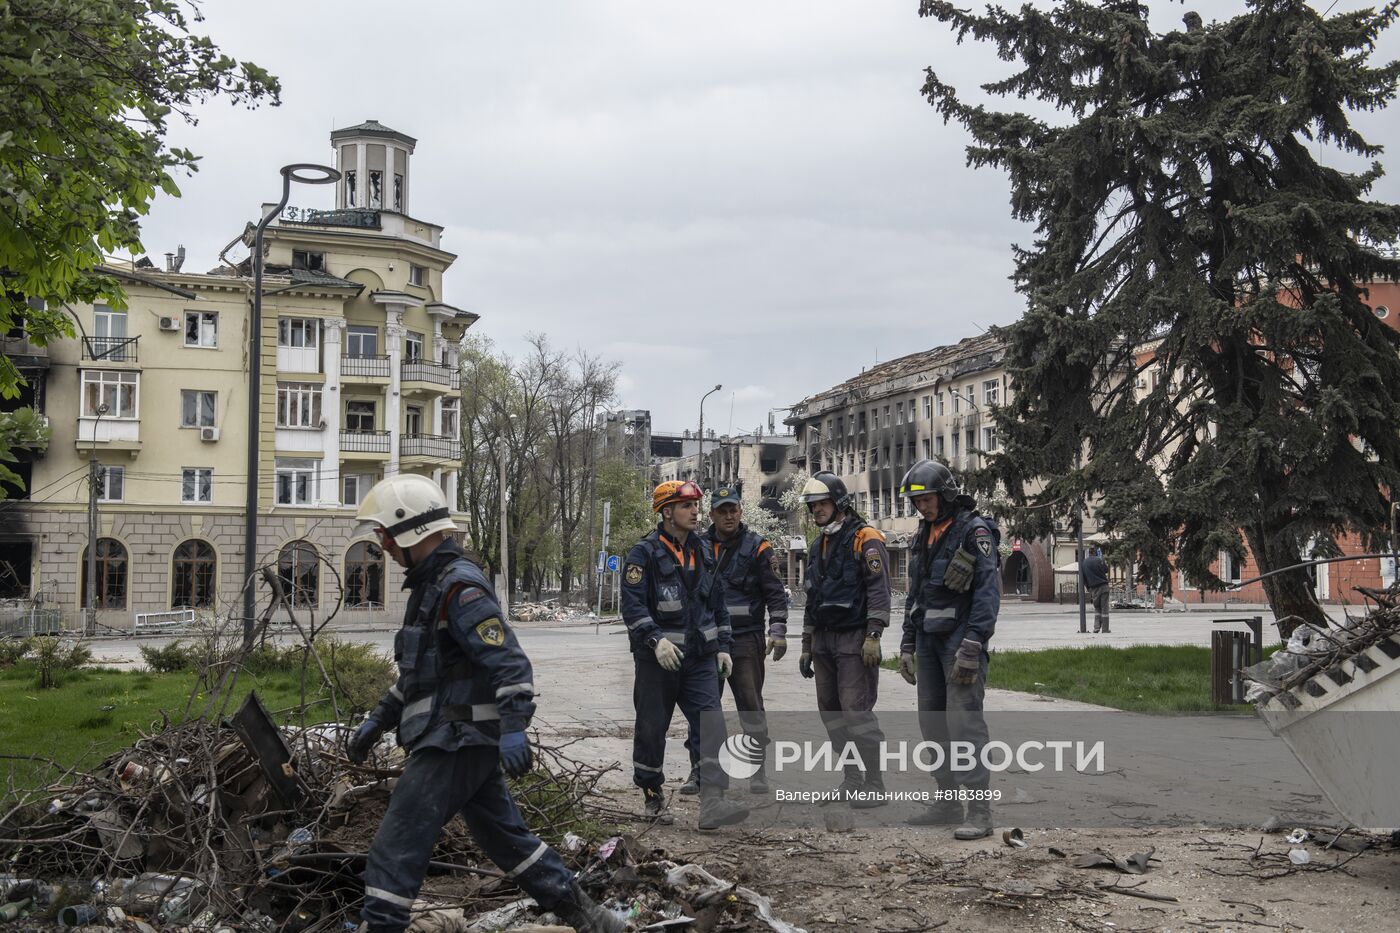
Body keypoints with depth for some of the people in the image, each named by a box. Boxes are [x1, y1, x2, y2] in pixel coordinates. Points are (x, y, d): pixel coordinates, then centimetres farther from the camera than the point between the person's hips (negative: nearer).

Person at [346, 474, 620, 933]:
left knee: (395, 850, -7)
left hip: (456, 742, -10)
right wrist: (377, 721, 24)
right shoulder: (430, 585, 17)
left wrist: (513, 728, -31)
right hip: (464, 741, 10)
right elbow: (419, 671, 26)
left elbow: (507, 660, -23)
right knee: (507, 838, 17)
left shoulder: (459, 586, -15)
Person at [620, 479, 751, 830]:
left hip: (700, 656, 5)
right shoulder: (644, 553, -7)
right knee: (652, 728, 6)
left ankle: (712, 804, -15)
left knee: (711, 724, -9)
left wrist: (723, 646, 14)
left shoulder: (702, 552, 13)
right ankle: (653, 797, 24)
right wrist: (656, 640, -27)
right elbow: (632, 604, -16)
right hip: (657, 657, -5)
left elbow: (717, 602, 20)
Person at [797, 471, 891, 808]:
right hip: (824, 640, 9)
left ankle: (874, 787, -5)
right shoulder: (818, 546, 17)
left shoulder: (865, 540, -8)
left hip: (855, 641, -8)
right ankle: (852, 780, 18)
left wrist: (873, 637, -21)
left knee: (857, 711, -11)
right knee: (831, 711, 10)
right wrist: (806, 646, 20)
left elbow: (879, 591, -15)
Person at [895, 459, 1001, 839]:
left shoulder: (975, 530, -8)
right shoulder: (923, 536, 16)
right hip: (929, 638, 8)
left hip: (961, 637, -8)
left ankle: (979, 810, -11)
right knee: (932, 720, 8)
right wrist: (907, 644, 17)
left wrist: (972, 646, -21)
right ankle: (948, 801, 17)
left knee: (965, 720, -12)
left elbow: (988, 591, -15)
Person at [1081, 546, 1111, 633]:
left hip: (1094, 588, 3)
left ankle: (1096, 627, 1)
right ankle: (1105, 628, 1)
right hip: (1103, 586, -3)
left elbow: (1082, 578, 9)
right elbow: (1106, 570, 6)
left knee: (1097, 608, 14)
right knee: (1104, 608, 1)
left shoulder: (1083, 563, 7)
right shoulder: (1099, 560, -5)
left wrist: (1086, 588, 15)